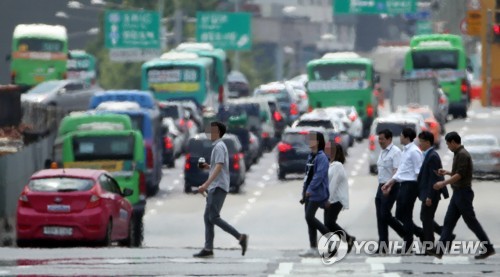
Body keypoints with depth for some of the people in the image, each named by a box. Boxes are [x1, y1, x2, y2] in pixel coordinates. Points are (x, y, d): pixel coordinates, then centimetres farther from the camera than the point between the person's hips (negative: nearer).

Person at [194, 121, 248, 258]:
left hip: (218, 187, -10)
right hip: (214, 187, 10)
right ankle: (208, 249, 3)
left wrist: (206, 184, -30)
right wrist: (208, 167, 13)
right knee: (208, 217, 6)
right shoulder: (217, 146, 20)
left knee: (213, 217, -15)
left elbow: (219, 167, -23)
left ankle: (240, 237, -15)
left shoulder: (219, 147, -11)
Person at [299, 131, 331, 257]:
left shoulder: (321, 157, -13)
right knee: (310, 219, 7)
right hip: (309, 193, 9)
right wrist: (304, 189, 17)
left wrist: (310, 189, -24)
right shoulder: (311, 156, 15)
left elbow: (319, 175, -21)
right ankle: (313, 248, 9)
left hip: (317, 193, -9)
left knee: (309, 217, -15)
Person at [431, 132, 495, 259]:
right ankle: (440, 250, 2)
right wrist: (447, 172, 17)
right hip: (458, 193, 10)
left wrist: (444, 183, -19)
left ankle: (488, 248, 1)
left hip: (463, 192, -10)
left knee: (471, 222, -5)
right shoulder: (458, 154, 15)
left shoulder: (462, 154, -16)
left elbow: (460, 175, -22)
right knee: (448, 221, 5)